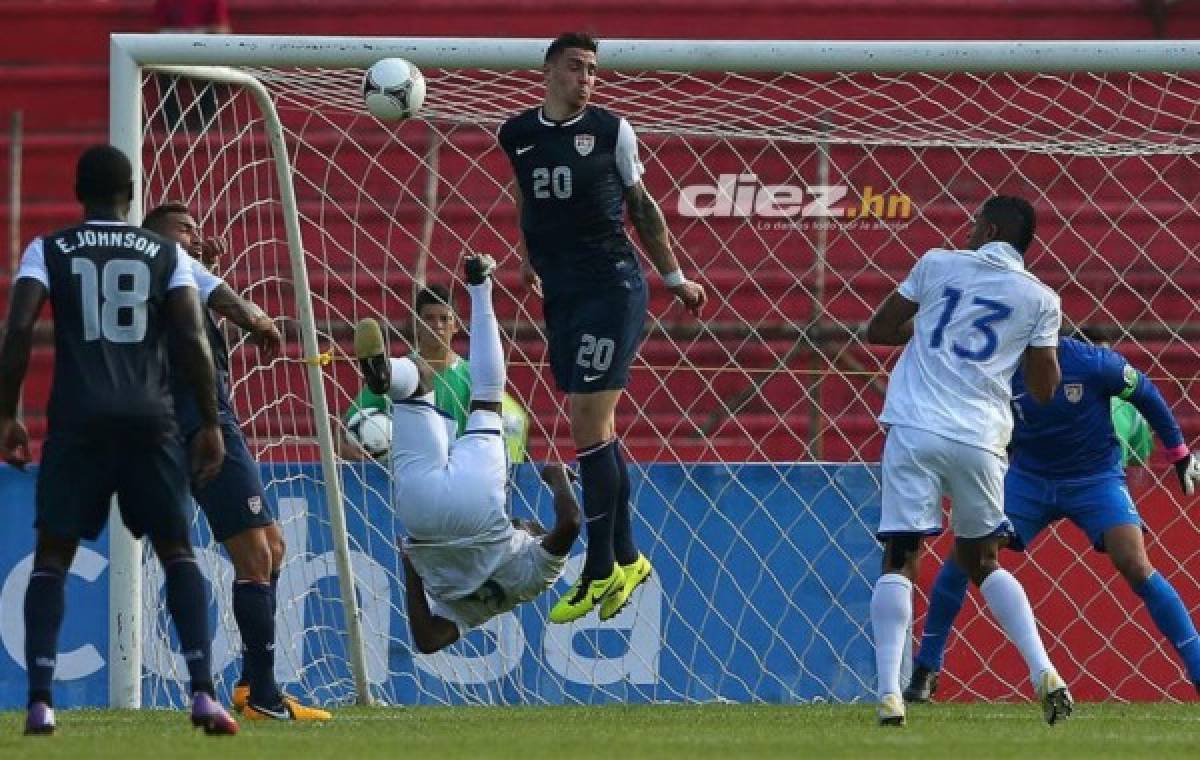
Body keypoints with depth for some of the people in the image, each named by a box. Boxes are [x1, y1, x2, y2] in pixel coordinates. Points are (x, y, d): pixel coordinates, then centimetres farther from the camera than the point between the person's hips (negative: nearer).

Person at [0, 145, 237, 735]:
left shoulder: (48, 251, 7)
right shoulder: (166, 254, 9)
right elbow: (193, 340, 1)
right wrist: (210, 425, 6)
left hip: (77, 421, -1)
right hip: (149, 419, 1)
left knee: (52, 555, 8)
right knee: (177, 550, 9)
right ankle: (203, 693, -5)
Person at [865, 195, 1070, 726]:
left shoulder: (939, 264, 8)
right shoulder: (1040, 299, 8)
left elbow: (878, 330, 15)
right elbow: (1043, 389, 11)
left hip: (916, 430, -2)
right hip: (980, 439, 2)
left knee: (900, 558, 0)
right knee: (981, 560, 19)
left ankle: (889, 692, -15)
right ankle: (1044, 673, 3)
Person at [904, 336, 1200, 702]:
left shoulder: (1090, 363, -21)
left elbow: (1144, 394, -5)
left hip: (1096, 479, -3)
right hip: (1029, 477, 3)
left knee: (1136, 568, -20)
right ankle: (926, 670, 6)